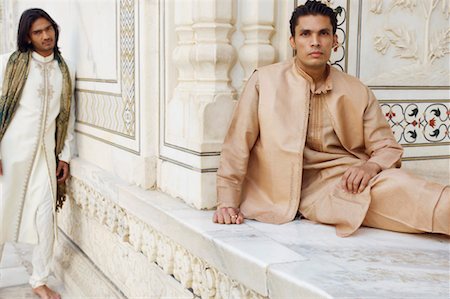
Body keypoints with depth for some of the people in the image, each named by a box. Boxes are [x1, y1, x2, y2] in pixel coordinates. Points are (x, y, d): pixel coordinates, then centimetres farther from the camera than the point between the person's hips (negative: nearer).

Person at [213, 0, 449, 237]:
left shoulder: (358, 93, 11)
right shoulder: (265, 81, 4)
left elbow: (388, 148, 12)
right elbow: (237, 145, 5)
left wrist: (372, 166, -12)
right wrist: (227, 203, 0)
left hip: (348, 180, 3)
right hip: (302, 189, -3)